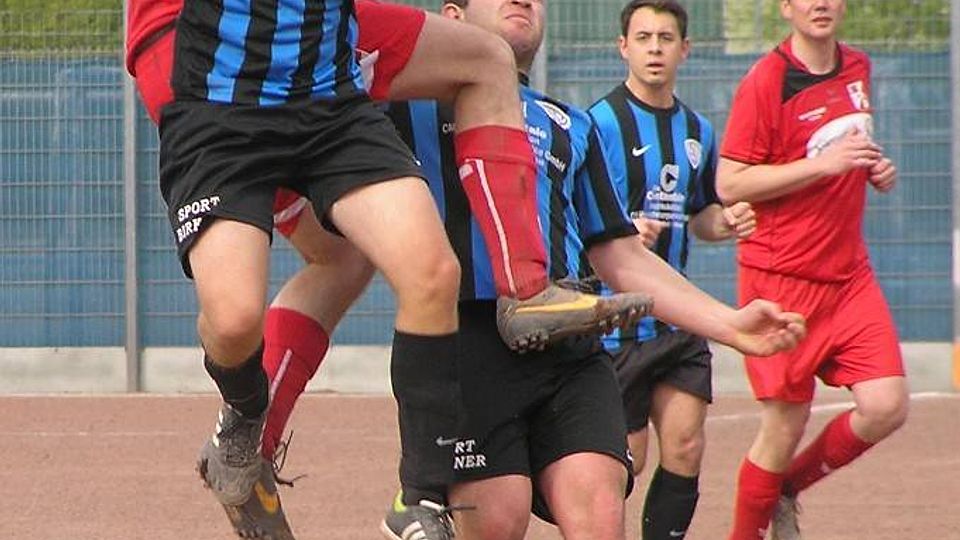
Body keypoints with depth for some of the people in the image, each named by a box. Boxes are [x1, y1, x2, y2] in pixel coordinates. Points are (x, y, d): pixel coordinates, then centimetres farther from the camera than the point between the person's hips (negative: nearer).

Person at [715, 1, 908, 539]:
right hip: (782, 279, -6)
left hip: (850, 274, 6)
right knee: (785, 428, -3)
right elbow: (730, 185, -15)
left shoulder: (858, 69, 11)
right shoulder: (765, 81, -11)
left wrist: (878, 169, 8)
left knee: (888, 407, -6)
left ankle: (787, 489, 18)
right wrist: (823, 165, -21)